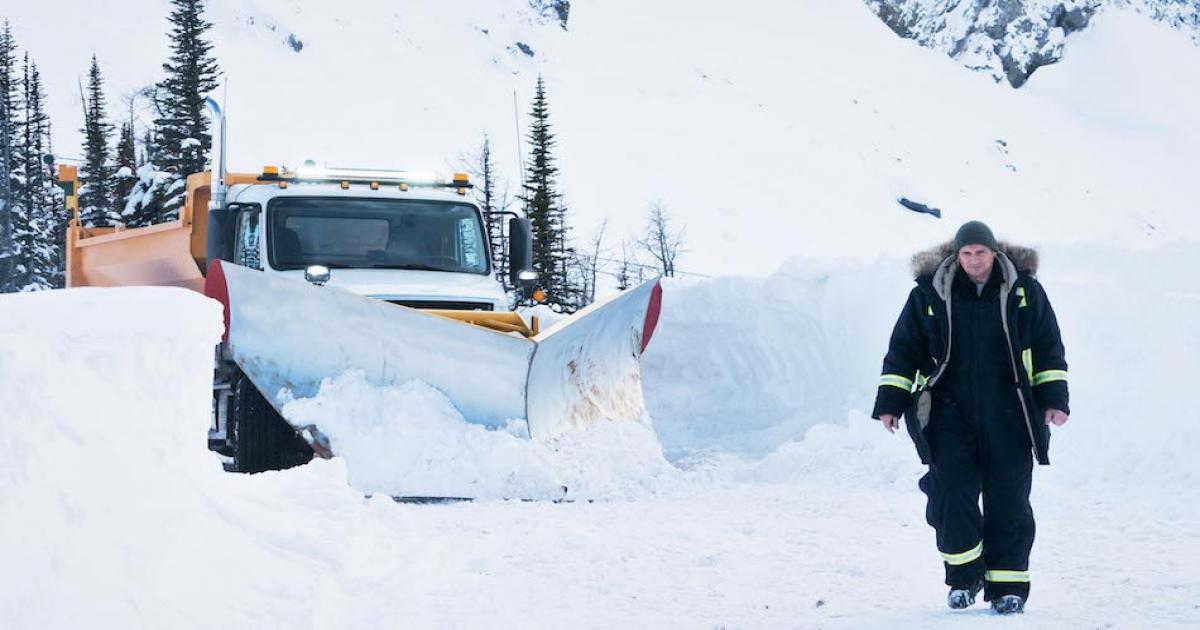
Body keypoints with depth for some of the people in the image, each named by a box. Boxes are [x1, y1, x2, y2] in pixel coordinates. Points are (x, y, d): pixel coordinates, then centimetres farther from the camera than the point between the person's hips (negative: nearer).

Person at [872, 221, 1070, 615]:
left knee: (1008, 500, 0)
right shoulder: (929, 294, 1)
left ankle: (1007, 585, 8)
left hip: (1007, 417, 0)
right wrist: (891, 402, 2)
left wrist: (1053, 399, 1)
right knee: (952, 494, -6)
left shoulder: (1024, 291, 2)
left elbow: (1048, 348, 8)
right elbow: (903, 350, 7)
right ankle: (964, 577, 11)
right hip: (950, 413, 0)